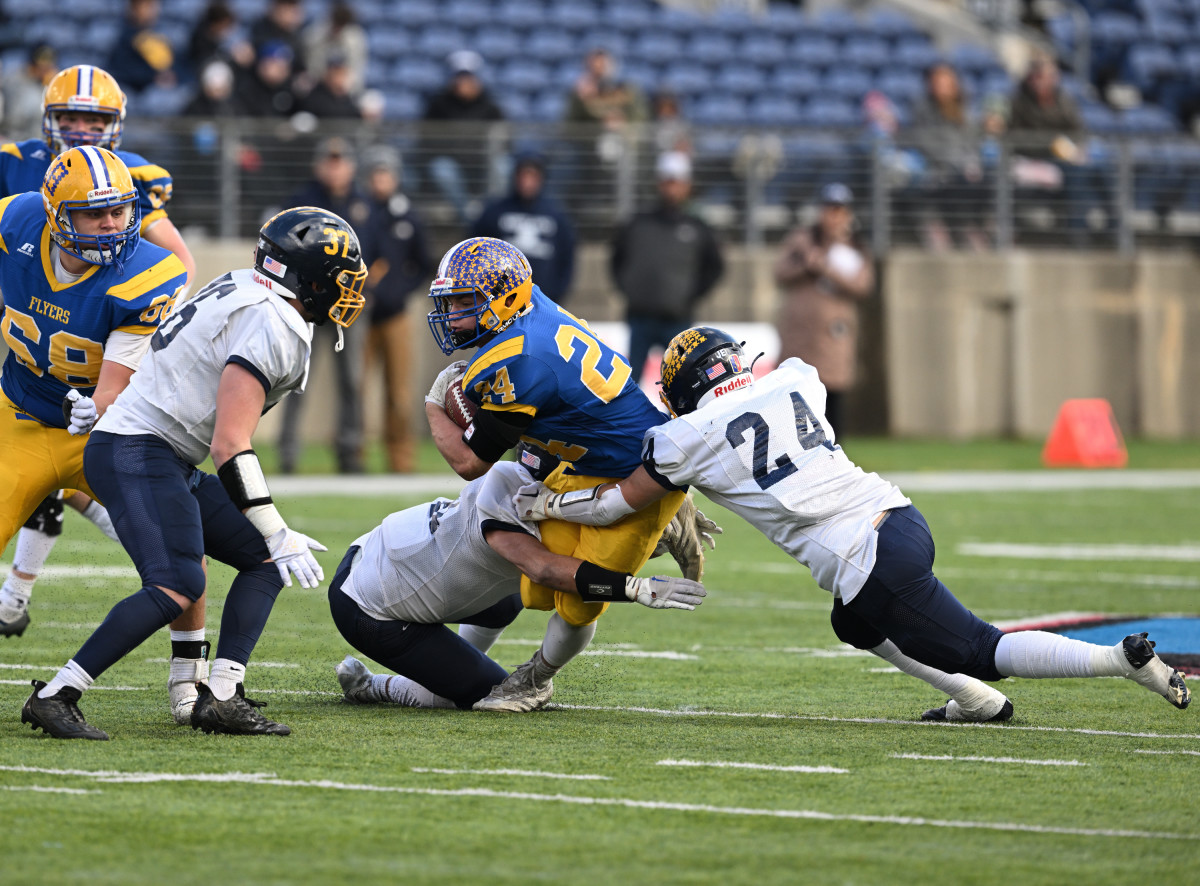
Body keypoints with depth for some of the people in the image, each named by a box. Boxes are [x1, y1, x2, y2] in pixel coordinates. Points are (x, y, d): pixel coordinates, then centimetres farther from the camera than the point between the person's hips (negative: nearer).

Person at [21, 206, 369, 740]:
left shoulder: (243, 292, 14)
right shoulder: (272, 327, -16)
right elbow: (230, 446, -21)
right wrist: (278, 535, -19)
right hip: (138, 453, -11)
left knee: (265, 559, 7)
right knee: (176, 587, -25)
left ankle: (219, 697, -3)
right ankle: (56, 697, -22)